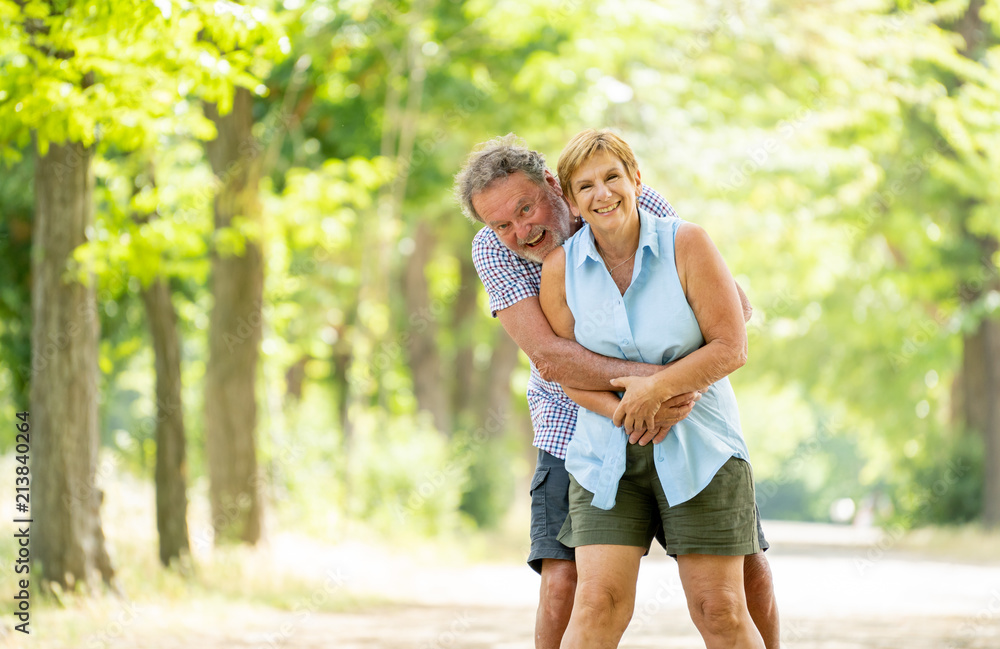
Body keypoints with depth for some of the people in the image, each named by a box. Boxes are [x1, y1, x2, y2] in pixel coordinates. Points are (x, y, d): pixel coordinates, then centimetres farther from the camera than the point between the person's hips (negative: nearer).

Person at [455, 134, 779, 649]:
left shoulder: (639, 207, -15)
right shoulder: (493, 250, -15)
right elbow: (549, 357, -27)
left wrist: (687, 391, -34)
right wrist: (653, 376, -39)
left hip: (678, 428, 1)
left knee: (749, 574, -1)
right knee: (564, 583, -18)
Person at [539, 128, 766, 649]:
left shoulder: (687, 245, -7)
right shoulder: (560, 268, -1)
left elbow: (731, 348, -8)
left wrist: (659, 386, -20)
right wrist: (625, 404, -14)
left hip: (699, 449, -1)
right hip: (605, 453, 1)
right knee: (598, 601, -12)